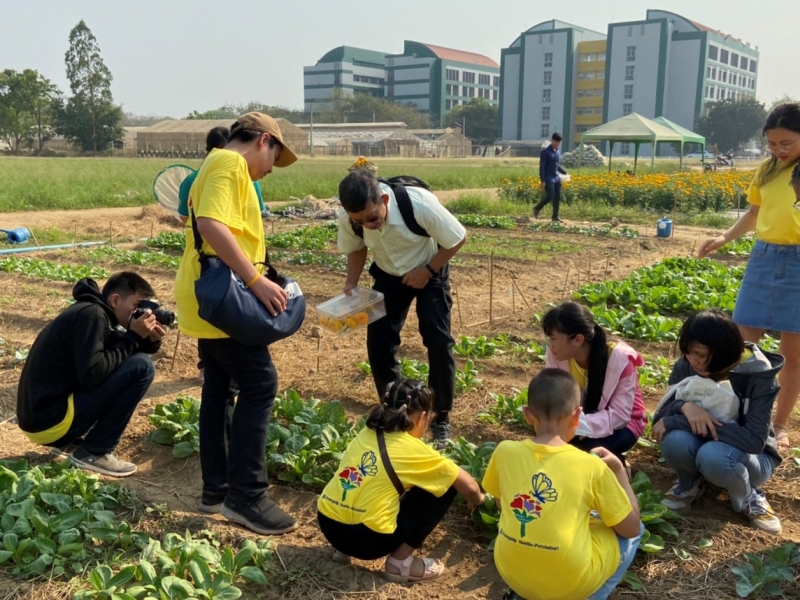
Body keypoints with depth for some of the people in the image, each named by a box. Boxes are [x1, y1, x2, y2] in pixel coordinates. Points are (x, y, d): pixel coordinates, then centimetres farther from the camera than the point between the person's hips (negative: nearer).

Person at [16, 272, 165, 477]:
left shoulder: (95, 313, 14)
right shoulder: (91, 314, -15)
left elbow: (114, 356, 16)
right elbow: (91, 374, -24)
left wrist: (148, 341, -1)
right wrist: (133, 338, -16)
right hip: (50, 420, -10)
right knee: (141, 366, -14)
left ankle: (68, 442, 15)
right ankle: (93, 452, -6)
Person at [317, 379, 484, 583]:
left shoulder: (366, 434, 11)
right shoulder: (414, 450, -6)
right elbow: (469, 487, 3)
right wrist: (476, 500, 27)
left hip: (328, 524, 7)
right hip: (367, 538, -7)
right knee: (446, 487, 4)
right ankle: (400, 562, 6)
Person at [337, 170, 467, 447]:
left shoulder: (419, 204, -38)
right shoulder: (347, 219, -27)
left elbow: (457, 239, -22)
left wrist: (427, 271, -23)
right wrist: (351, 283, -17)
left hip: (429, 272, -3)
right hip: (389, 275, 3)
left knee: (438, 341, -11)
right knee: (378, 343, -6)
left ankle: (441, 417, 8)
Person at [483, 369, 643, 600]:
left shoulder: (505, 452, -7)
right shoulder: (592, 466, -14)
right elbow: (631, 528, -1)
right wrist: (619, 470, 8)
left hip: (512, 573, 3)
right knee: (636, 530, 19)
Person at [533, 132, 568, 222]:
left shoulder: (558, 152, 13)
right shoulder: (545, 152, -9)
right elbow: (542, 167, -12)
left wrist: (564, 173, 6)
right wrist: (542, 181, -17)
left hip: (556, 178, 7)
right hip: (548, 179, -7)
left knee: (557, 198, 3)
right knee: (550, 196, -13)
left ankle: (555, 217, 10)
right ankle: (537, 209, 7)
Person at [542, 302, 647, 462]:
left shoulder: (620, 359, -28)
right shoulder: (555, 354, -19)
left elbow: (619, 415, -28)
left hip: (621, 424, -3)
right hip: (579, 418, 3)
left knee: (589, 448, -33)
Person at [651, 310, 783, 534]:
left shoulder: (758, 375, -23)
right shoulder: (686, 365, -14)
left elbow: (755, 440, -31)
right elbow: (660, 416, -12)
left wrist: (680, 421, -34)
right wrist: (684, 407, -37)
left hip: (750, 456, -3)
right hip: (702, 444, 3)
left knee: (713, 455, -38)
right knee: (675, 439, -32)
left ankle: (748, 498, -5)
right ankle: (689, 484, 1)